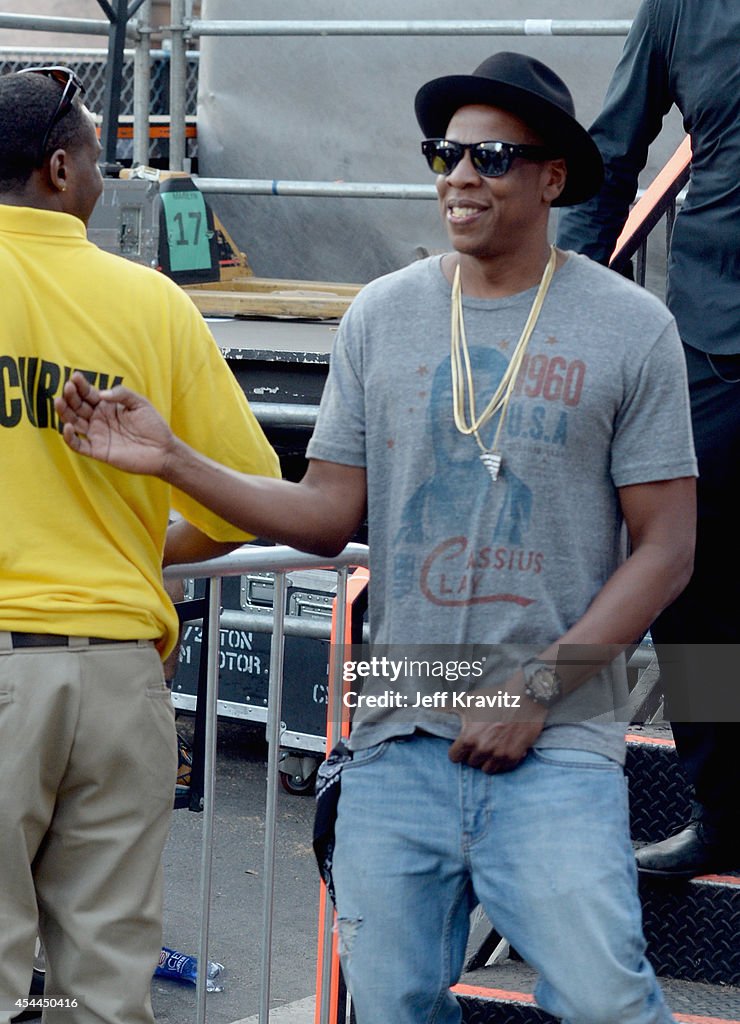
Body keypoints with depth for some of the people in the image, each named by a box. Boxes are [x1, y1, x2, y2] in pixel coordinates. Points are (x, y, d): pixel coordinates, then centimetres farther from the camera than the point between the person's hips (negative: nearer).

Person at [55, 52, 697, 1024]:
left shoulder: (631, 328, -1)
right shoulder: (382, 315, 9)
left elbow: (664, 550, -2)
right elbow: (328, 515, 8)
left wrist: (536, 689, -11)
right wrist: (172, 460, -3)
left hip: (556, 745, -3)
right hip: (398, 732, 3)